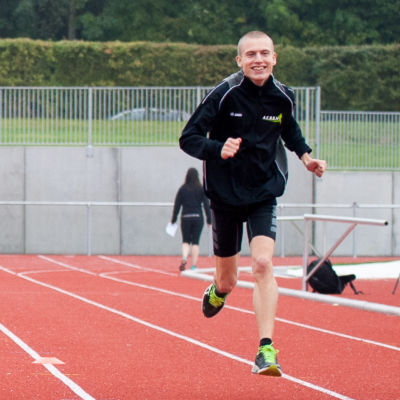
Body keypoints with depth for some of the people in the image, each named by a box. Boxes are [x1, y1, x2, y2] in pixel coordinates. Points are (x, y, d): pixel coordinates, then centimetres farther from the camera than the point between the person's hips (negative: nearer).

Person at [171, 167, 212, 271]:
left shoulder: (182, 189, 0)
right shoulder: (201, 189, -1)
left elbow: (176, 205, 2)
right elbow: (206, 205, -3)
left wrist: (173, 220, 9)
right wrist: (209, 220, 1)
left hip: (185, 218, 0)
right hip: (198, 217, 0)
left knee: (186, 241, 11)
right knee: (195, 242, 6)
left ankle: (184, 258, -15)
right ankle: (194, 265, 3)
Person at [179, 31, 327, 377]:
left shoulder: (283, 97, -3)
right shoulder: (224, 94, -14)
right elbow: (188, 138, -12)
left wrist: (305, 155, 4)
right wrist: (218, 150, -30)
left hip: (264, 195, 1)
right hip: (225, 194, -1)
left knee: (263, 264, -21)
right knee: (227, 281, 11)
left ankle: (266, 350, -21)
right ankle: (217, 291, 51)